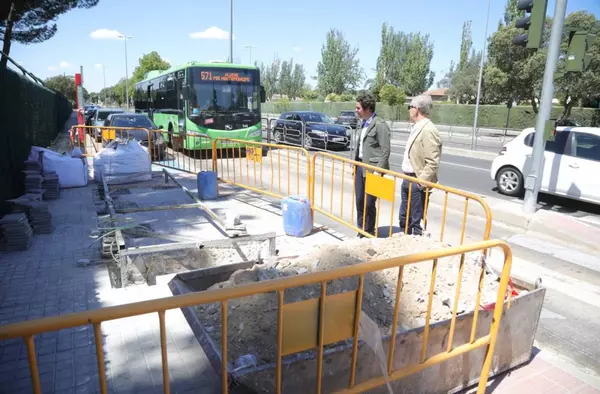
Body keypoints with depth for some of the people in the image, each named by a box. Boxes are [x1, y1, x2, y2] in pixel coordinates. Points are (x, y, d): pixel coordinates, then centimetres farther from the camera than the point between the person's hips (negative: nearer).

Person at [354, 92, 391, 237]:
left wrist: (378, 171, -18)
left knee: (369, 202, 1)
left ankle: (369, 232, 17)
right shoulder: (364, 124, 13)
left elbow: (385, 150, -15)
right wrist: (355, 165, 15)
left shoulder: (380, 125, -13)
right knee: (359, 200, 11)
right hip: (360, 166, 8)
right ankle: (361, 229, 25)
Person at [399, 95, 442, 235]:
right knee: (404, 217, 18)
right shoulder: (417, 127, 12)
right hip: (407, 179, 10)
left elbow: (433, 163, -22)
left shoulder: (428, 130, -17)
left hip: (416, 182, -10)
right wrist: (407, 178, 17)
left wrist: (420, 182, -20)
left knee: (415, 221, -2)